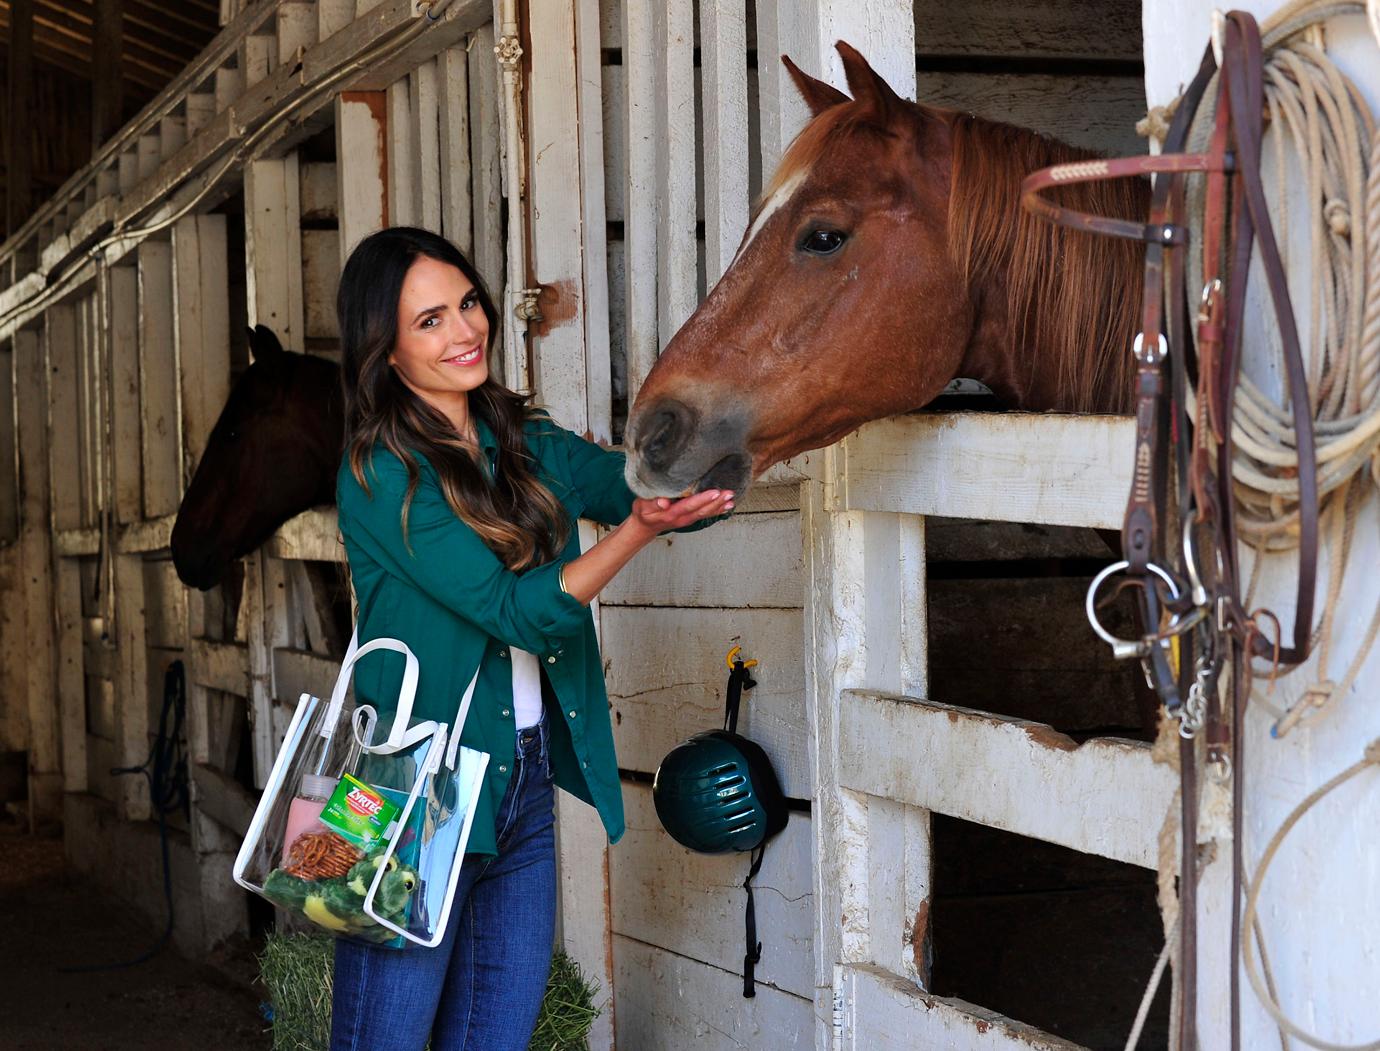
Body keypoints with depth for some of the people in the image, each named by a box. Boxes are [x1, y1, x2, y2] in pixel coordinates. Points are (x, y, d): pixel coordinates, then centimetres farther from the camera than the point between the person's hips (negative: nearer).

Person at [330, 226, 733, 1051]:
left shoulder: (527, 443, 9)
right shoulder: (381, 476, -12)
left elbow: (653, 486, 4)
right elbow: (520, 610, -17)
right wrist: (638, 528, -26)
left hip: (527, 786, 7)